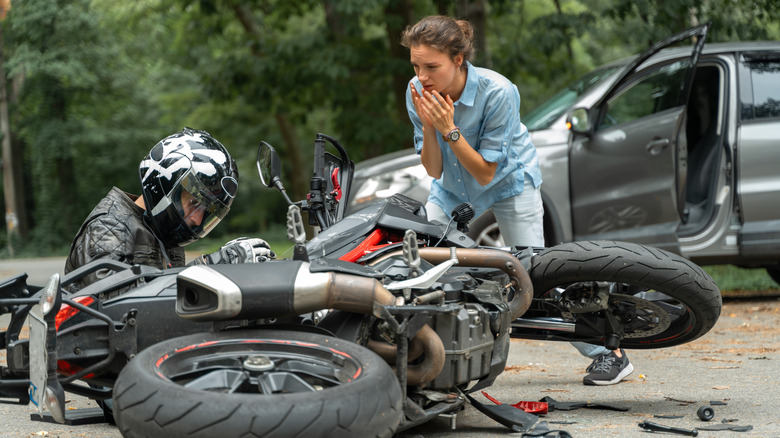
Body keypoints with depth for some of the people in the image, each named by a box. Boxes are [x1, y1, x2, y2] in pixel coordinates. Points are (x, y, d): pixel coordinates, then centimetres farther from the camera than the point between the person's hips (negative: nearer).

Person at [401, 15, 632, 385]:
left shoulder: (497, 92, -32)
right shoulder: (418, 93, -20)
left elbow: (485, 173, -26)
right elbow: (434, 170, -16)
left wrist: (449, 129, -37)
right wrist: (428, 127, -33)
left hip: (509, 181, -4)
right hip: (452, 187, 4)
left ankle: (608, 353, 3)